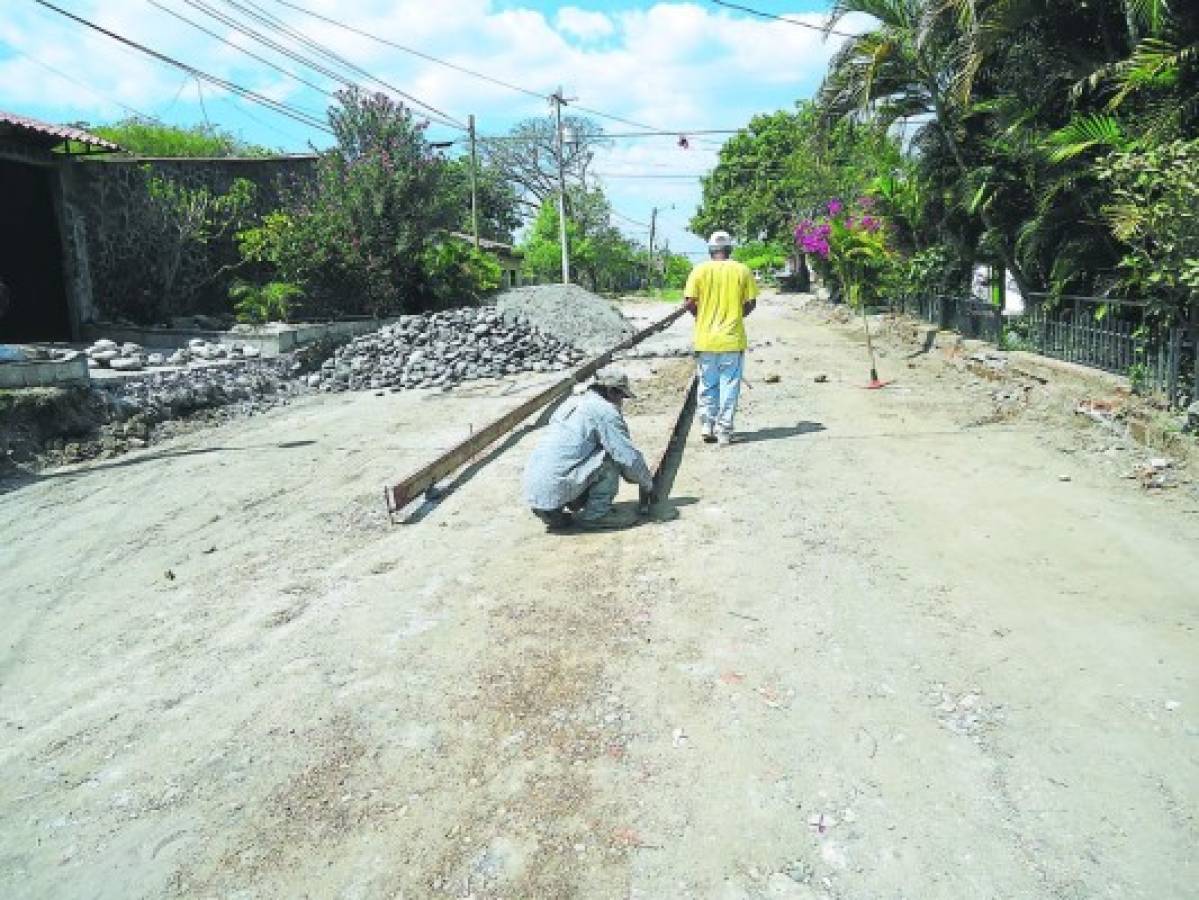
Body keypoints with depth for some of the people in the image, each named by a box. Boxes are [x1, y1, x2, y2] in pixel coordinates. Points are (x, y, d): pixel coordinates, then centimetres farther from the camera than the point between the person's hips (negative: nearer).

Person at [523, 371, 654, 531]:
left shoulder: (572, 403, 21)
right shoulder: (604, 410, -6)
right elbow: (629, 457, -7)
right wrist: (648, 484, 12)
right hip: (554, 492, -9)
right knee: (610, 459, -6)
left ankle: (555, 513, 15)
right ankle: (595, 515, -1)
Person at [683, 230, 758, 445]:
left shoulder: (700, 270, -2)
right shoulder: (742, 270, -1)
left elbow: (689, 302, -7)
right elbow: (751, 302, -1)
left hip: (706, 338, 1)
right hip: (733, 339, 0)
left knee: (707, 385, 14)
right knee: (729, 386, 6)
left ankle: (707, 425, 11)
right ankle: (725, 431, 7)